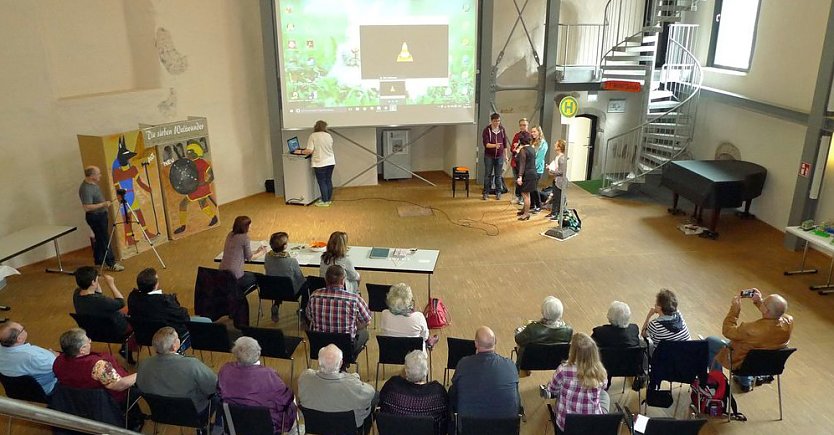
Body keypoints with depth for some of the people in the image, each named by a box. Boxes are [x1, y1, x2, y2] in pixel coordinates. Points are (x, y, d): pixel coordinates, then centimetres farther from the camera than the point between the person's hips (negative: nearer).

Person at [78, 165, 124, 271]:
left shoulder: (93, 184, 5)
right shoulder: (86, 189, -25)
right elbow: (87, 207, -28)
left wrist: (104, 204, 24)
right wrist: (103, 204, -28)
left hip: (101, 215, 10)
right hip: (95, 217, -10)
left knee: (99, 239, 16)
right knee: (104, 240, -6)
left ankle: (99, 261, 27)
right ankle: (111, 264, -2)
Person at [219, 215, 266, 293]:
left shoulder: (230, 235, 7)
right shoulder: (244, 237, -14)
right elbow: (249, 257, -4)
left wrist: (256, 251, 22)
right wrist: (260, 252, 14)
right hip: (234, 276, -8)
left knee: (250, 274, 31)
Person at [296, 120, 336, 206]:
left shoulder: (313, 136, -9)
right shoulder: (329, 135, 7)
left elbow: (309, 151, -15)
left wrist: (300, 152, 1)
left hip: (320, 163, -5)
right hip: (331, 162, 5)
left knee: (322, 182, 1)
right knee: (329, 181, 12)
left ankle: (325, 202, 6)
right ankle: (329, 200, 20)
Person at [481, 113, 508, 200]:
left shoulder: (502, 129, 2)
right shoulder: (487, 130, -8)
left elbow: (505, 143, 10)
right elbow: (486, 144, -17)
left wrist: (505, 155, 10)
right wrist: (495, 145, -34)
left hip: (499, 156, 2)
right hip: (489, 156, -2)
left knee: (498, 176, 7)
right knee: (488, 175, 3)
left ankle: (498, 193, 16)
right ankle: (485, 193, 12)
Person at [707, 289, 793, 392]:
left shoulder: (753, 330, -43)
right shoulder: (789, 321, -25)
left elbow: (727, 331, -24)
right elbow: (773, 316, 0)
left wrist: (735, 308, -19)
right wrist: (758, 302, -8)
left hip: (742, 362, -6)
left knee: (709, 341, 14)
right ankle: (746, 382, 44)